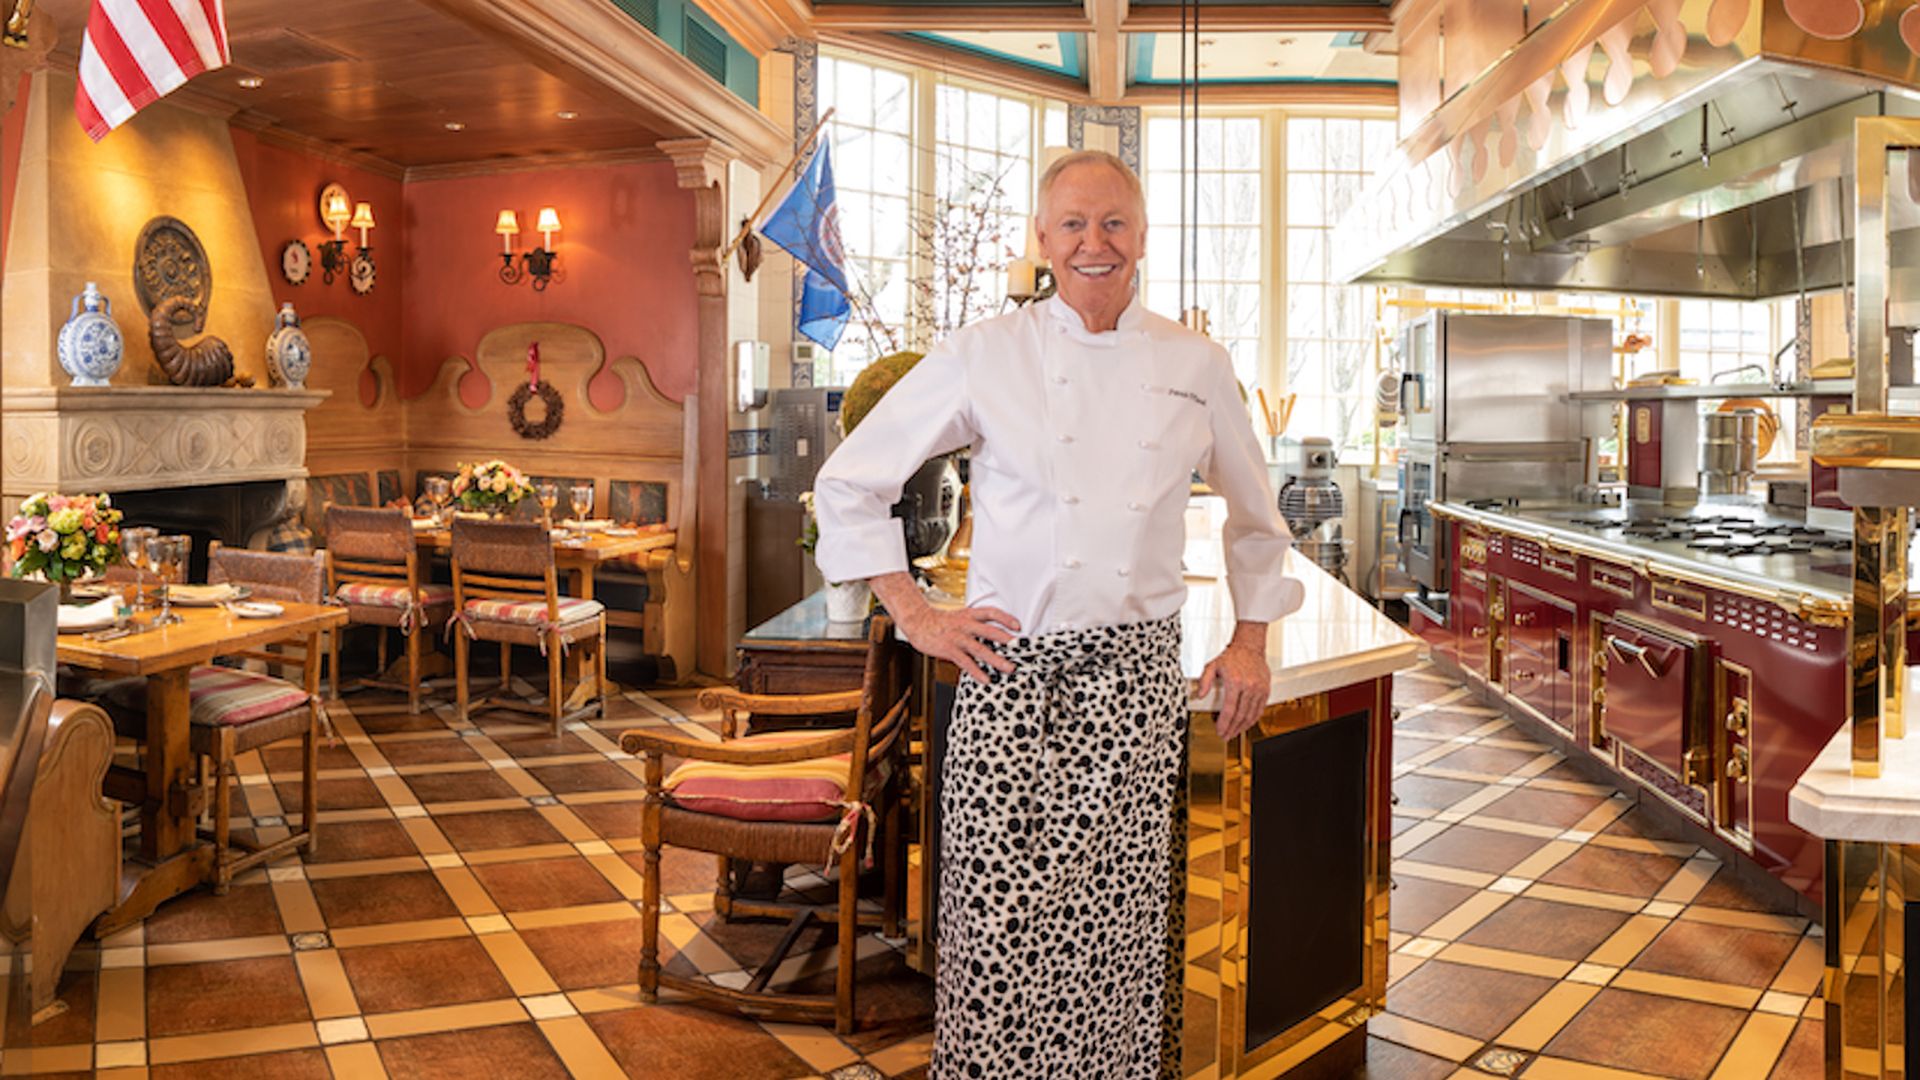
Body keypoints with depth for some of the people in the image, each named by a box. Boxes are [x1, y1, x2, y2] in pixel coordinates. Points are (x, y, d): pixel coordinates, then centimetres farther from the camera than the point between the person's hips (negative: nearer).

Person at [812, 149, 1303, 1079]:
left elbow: (1253, 512, 22)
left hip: (1136, 677, 2)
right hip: (1013, 670, -1)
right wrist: (916, 615, 0)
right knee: (1003, 908, -2)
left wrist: (1251, 638, 15)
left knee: (1121, 908, 4)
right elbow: (849, 486, 5)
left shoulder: (1194, 366, 7)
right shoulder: (984, 356, 0)